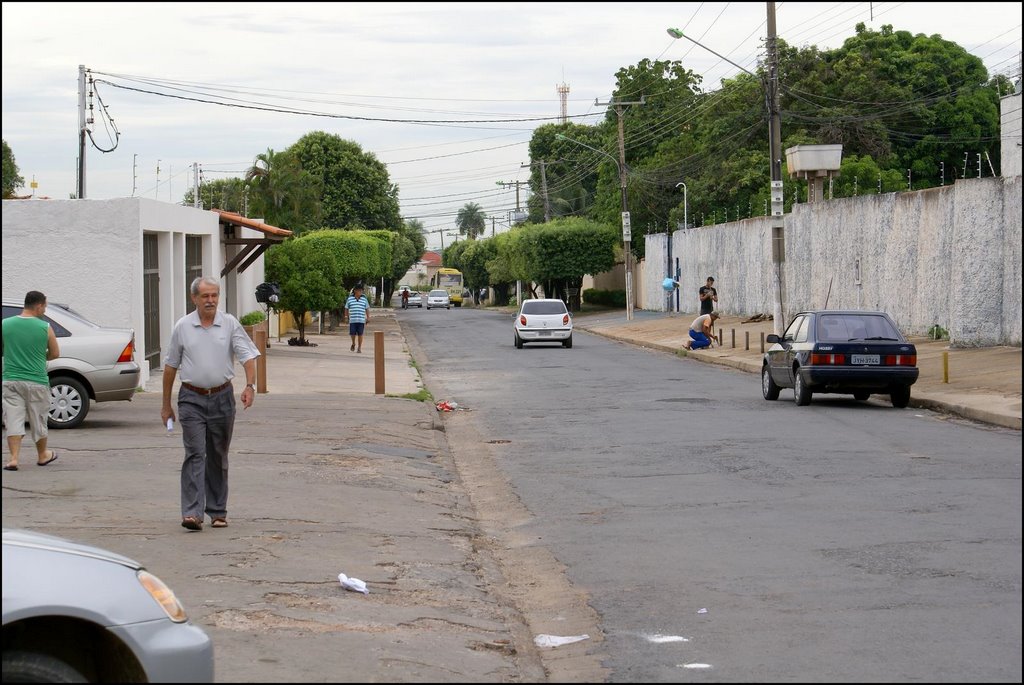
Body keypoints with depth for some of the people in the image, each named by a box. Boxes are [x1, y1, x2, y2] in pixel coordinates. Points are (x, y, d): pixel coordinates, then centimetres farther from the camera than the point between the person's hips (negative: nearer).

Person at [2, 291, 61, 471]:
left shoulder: (5, 325, -2)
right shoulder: (45, 328, -8)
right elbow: (55, 353, 2)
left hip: (11, 380, 1)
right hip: (36, 382, -1)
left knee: (14, 420, 1)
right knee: (38, 420, 14)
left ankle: (14, 458, -10)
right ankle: (42, 455, 30)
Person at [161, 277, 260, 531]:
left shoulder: (230, 324, 1)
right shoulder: (183, 327, 2)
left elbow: (248, 356, -3)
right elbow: (171, 366, 9)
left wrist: (250, 386, -20)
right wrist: (166, 405, 9)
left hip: (222, 398, 1)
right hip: (192, 398, -1)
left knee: (218, 456, 9)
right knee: (195, 453, -11)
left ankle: (217, 511, 18)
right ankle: (192, 512, -17)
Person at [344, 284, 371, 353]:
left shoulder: (364, 299, 6)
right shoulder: (350, 299, 4)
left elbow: (367, 309, 10)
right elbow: (346, 308, 11)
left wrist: (368, 318, 4)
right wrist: (346, 317, 6)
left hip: (361, 320, 0)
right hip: (352, 320, 0)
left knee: (360, 334, -3)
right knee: (352, 333, -1)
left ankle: (359, 347, 5)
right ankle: (353, 344, 26)